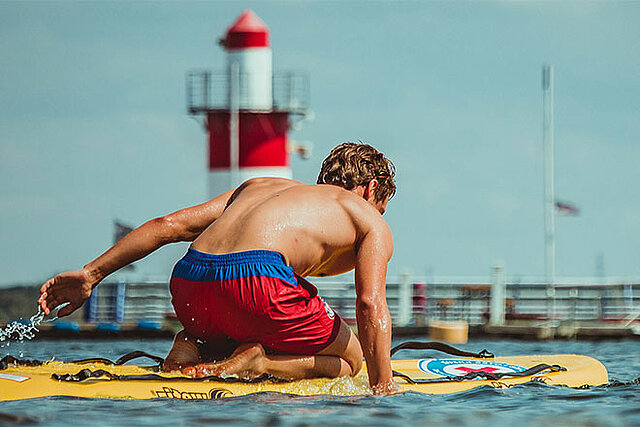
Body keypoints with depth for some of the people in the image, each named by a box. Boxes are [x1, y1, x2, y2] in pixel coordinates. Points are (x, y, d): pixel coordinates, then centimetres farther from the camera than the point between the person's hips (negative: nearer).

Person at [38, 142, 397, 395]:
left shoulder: (259, 186, 35)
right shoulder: (371, 221, 21)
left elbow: (169, 225, 24)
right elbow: (370, 304, 4)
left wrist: (91, 274, 21)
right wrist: (384, 391, 1)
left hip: (186, 284, 5)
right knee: (349, 359, 19)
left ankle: (191, 348, 3)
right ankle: (256, 361, -7)